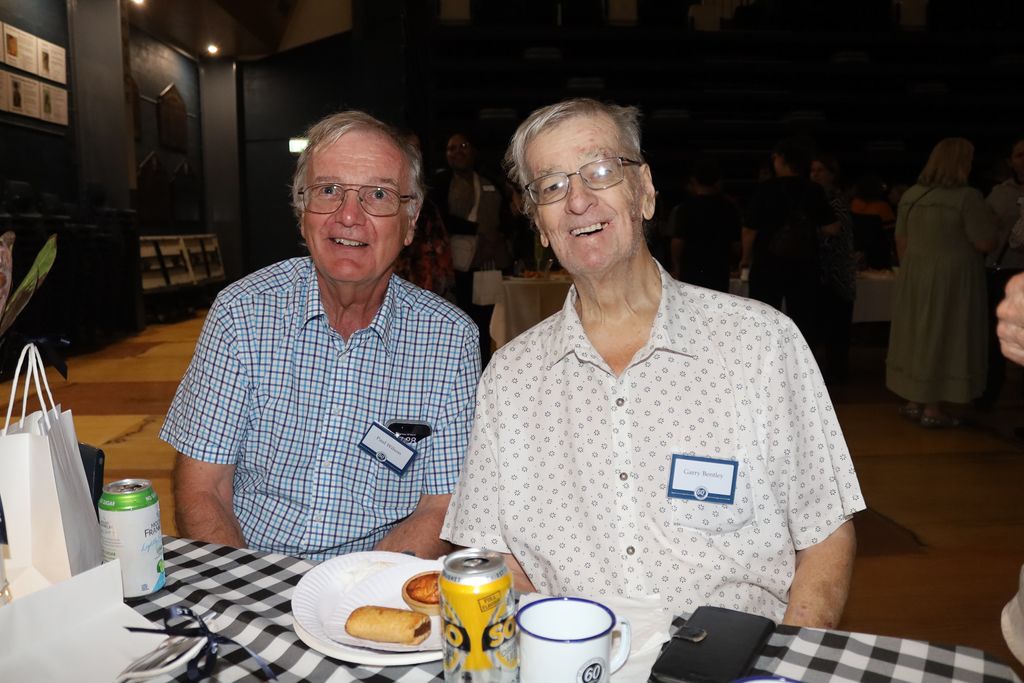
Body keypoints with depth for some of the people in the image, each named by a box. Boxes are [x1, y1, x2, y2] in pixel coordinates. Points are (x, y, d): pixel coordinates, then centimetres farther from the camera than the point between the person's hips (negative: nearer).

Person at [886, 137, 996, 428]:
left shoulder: (910, 195, 3)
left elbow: (901, 241, 9)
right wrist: (986, 219, 5)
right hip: (951, 277, -6)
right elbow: (986, 243, -14)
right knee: (943, 337, 2)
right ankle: (933, 409, 8)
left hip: (915, 276, 6)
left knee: (918, 334, 14)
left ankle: (914, 401, 21)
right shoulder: (967, 197, -15)